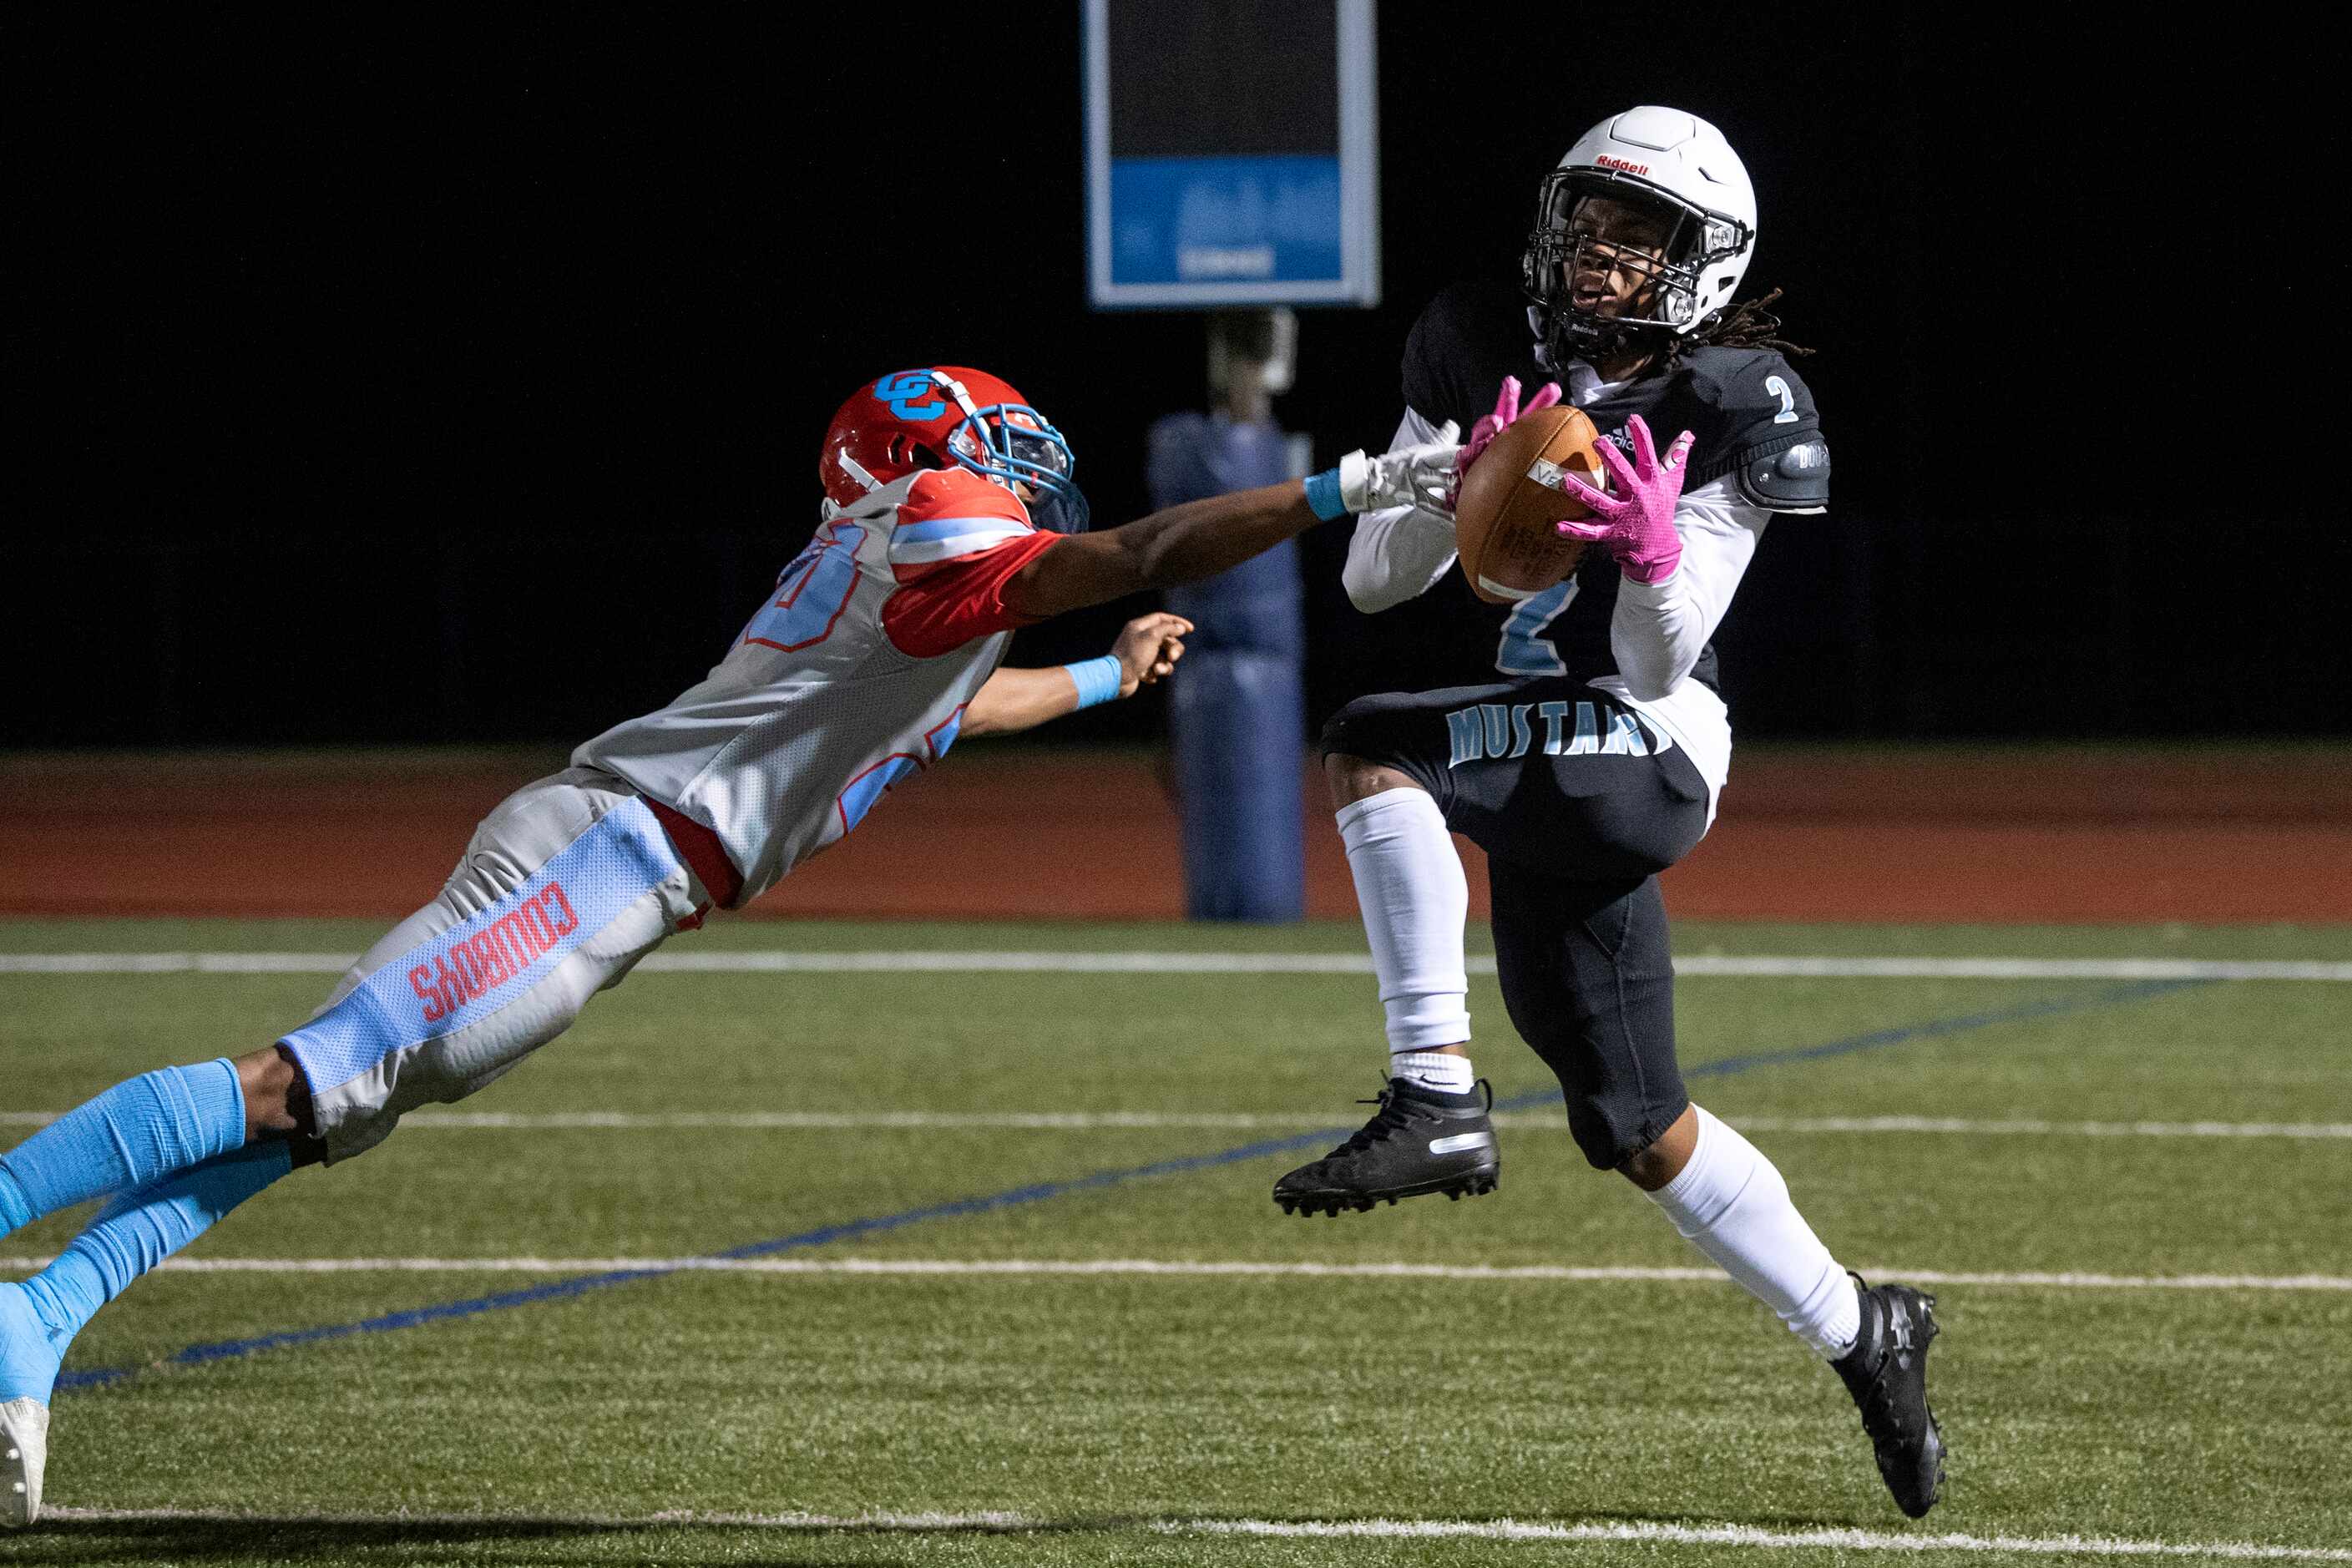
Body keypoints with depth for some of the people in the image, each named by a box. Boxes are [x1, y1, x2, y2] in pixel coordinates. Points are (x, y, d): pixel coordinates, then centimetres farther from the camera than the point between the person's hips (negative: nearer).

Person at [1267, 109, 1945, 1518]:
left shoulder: (1734, 418, -11)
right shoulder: (1480, 348, 2)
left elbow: (1654, 672, -14)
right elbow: (1377, 581, 1)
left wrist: (1656, 557, -34)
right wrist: (1468, 485, -17)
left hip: (1645, 759, -7)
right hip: (1539, 762, 7)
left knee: (1370, 744, -31)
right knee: (1640, 1132, 14)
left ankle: (1437, 1102, -31)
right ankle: (1859, 1332, 31)